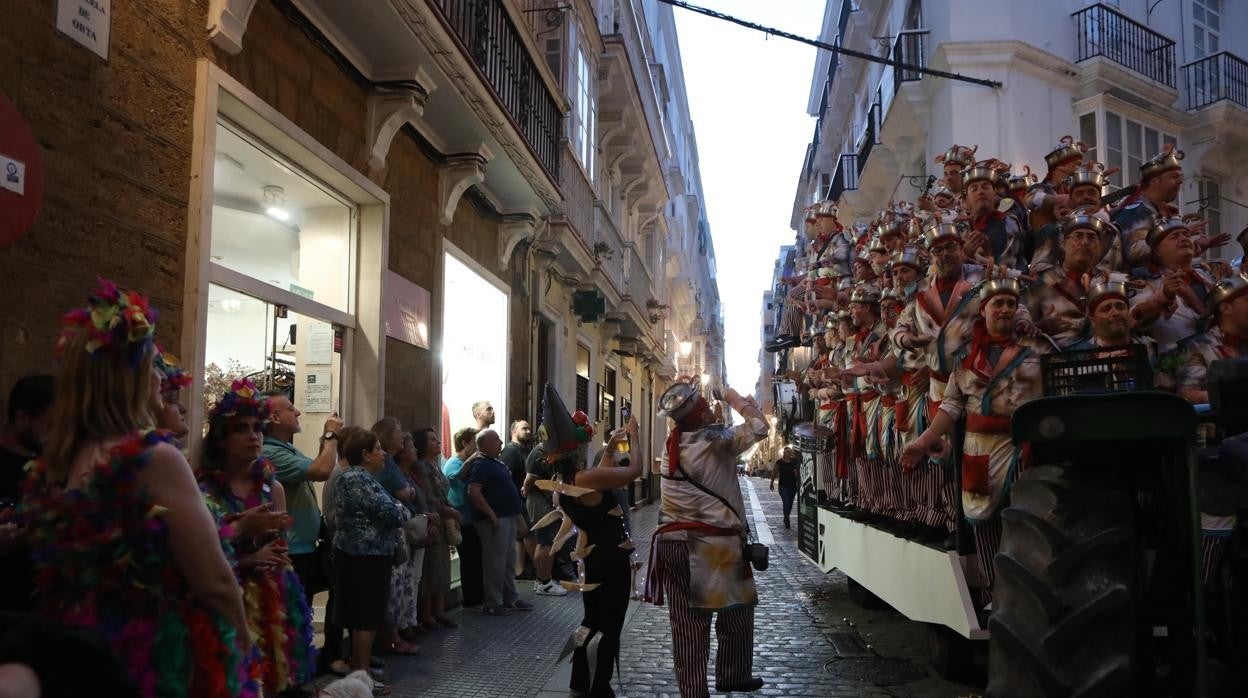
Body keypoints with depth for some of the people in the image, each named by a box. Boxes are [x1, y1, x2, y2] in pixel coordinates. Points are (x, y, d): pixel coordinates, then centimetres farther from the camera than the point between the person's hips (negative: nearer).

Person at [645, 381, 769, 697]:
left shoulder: (671, 443, 5)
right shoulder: (717, 440, -11)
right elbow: (759, 428, -5)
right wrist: (737, 401, 7)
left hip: (673, 543, 5)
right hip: (715, 543, -5)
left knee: (687, 623, 9)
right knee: (737, 612, 17)